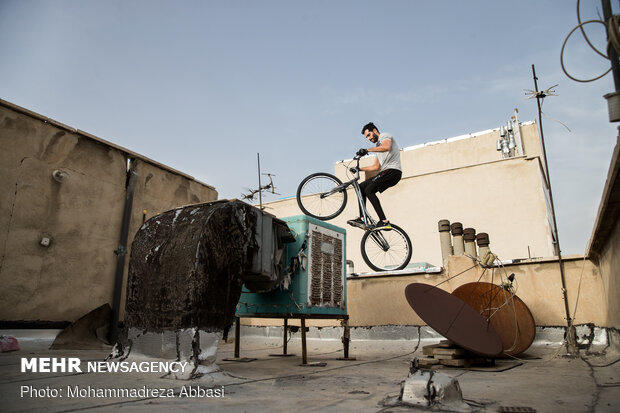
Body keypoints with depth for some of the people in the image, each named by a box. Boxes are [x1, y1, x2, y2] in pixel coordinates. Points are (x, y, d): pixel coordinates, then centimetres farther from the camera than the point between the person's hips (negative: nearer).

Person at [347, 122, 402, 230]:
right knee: (361, 187, 6)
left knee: (369, 190, -22)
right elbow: (376, 167, 30)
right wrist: (359, 168, 23)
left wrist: (367, 150, -25)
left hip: (393, 171, -10)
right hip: (385, 172, 10)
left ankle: (384, 222, -26)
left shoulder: (385, 136, 3)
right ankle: (362, 219, 1)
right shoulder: (378, 145, 31)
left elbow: (386, 147, -23)